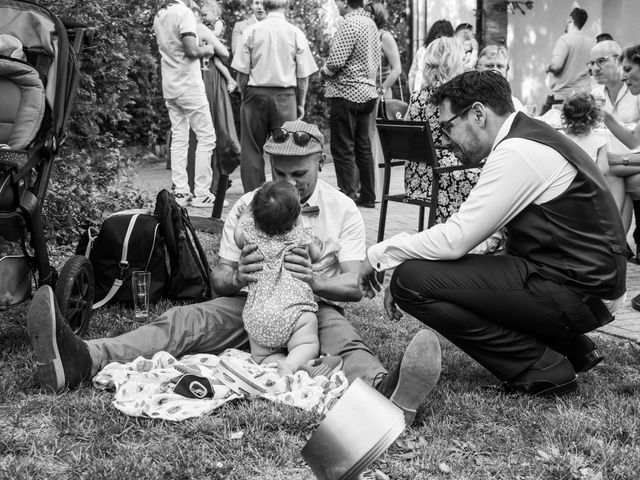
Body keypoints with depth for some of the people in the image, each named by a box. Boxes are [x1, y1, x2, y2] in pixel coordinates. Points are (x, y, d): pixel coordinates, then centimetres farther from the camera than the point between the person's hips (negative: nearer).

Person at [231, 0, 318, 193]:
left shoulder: (251, 31, -1)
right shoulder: (296, 33, -1)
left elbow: (242, 72, 0)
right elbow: (303, 76, 0)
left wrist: (245, 97, 11)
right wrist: (300, 104, 10)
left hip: (256, 94, 0)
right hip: (285, 96, 0)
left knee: (252, 150, 7)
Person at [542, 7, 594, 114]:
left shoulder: (565, 39, -12)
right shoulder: (592, 42, 7)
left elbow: (556, 65, -22)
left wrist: (548, 67, -1)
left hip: (561, 95, -6)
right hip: (585, 94, 6)